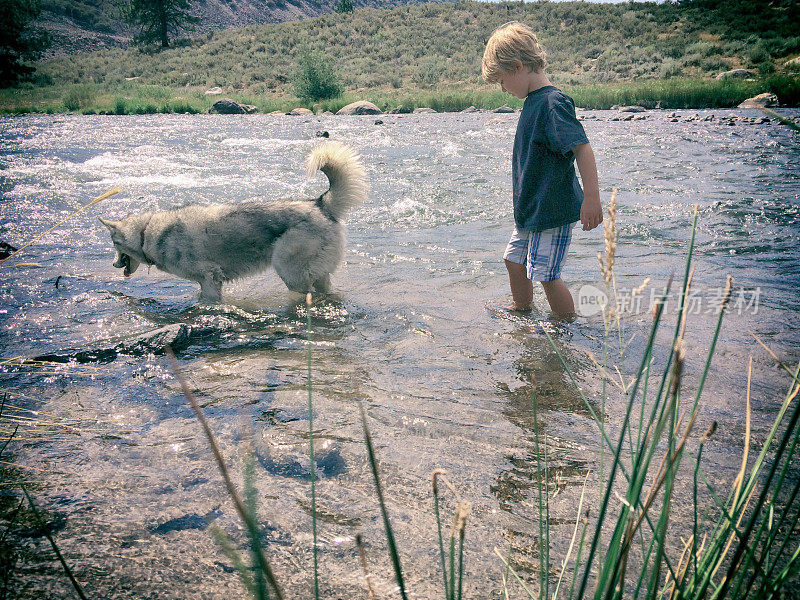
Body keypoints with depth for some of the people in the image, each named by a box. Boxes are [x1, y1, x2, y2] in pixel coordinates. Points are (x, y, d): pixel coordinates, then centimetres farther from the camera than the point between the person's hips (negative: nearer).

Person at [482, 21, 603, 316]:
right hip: (531, 209, 10)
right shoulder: (533, 101, 10)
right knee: (515, 260, 20)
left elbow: (582, 148, -26)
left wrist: (591, 198, -31)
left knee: (546, 274, -6)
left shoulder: (554, 102, -19)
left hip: (554, 211, -10)